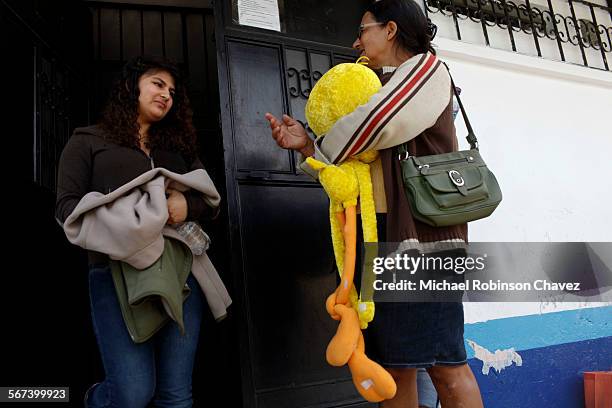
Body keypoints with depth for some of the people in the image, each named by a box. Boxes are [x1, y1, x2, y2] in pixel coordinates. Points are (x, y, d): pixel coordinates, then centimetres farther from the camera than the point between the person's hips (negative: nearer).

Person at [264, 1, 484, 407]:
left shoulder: (426, 67, 5)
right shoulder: (382, 88, 27)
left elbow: (377, 122, -15)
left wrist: (321, 153, 0)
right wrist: (306, 144, 5)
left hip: (420, 235, -7)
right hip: (379, 237, 8)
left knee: (444, 366, -6)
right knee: (394, 365, 8)